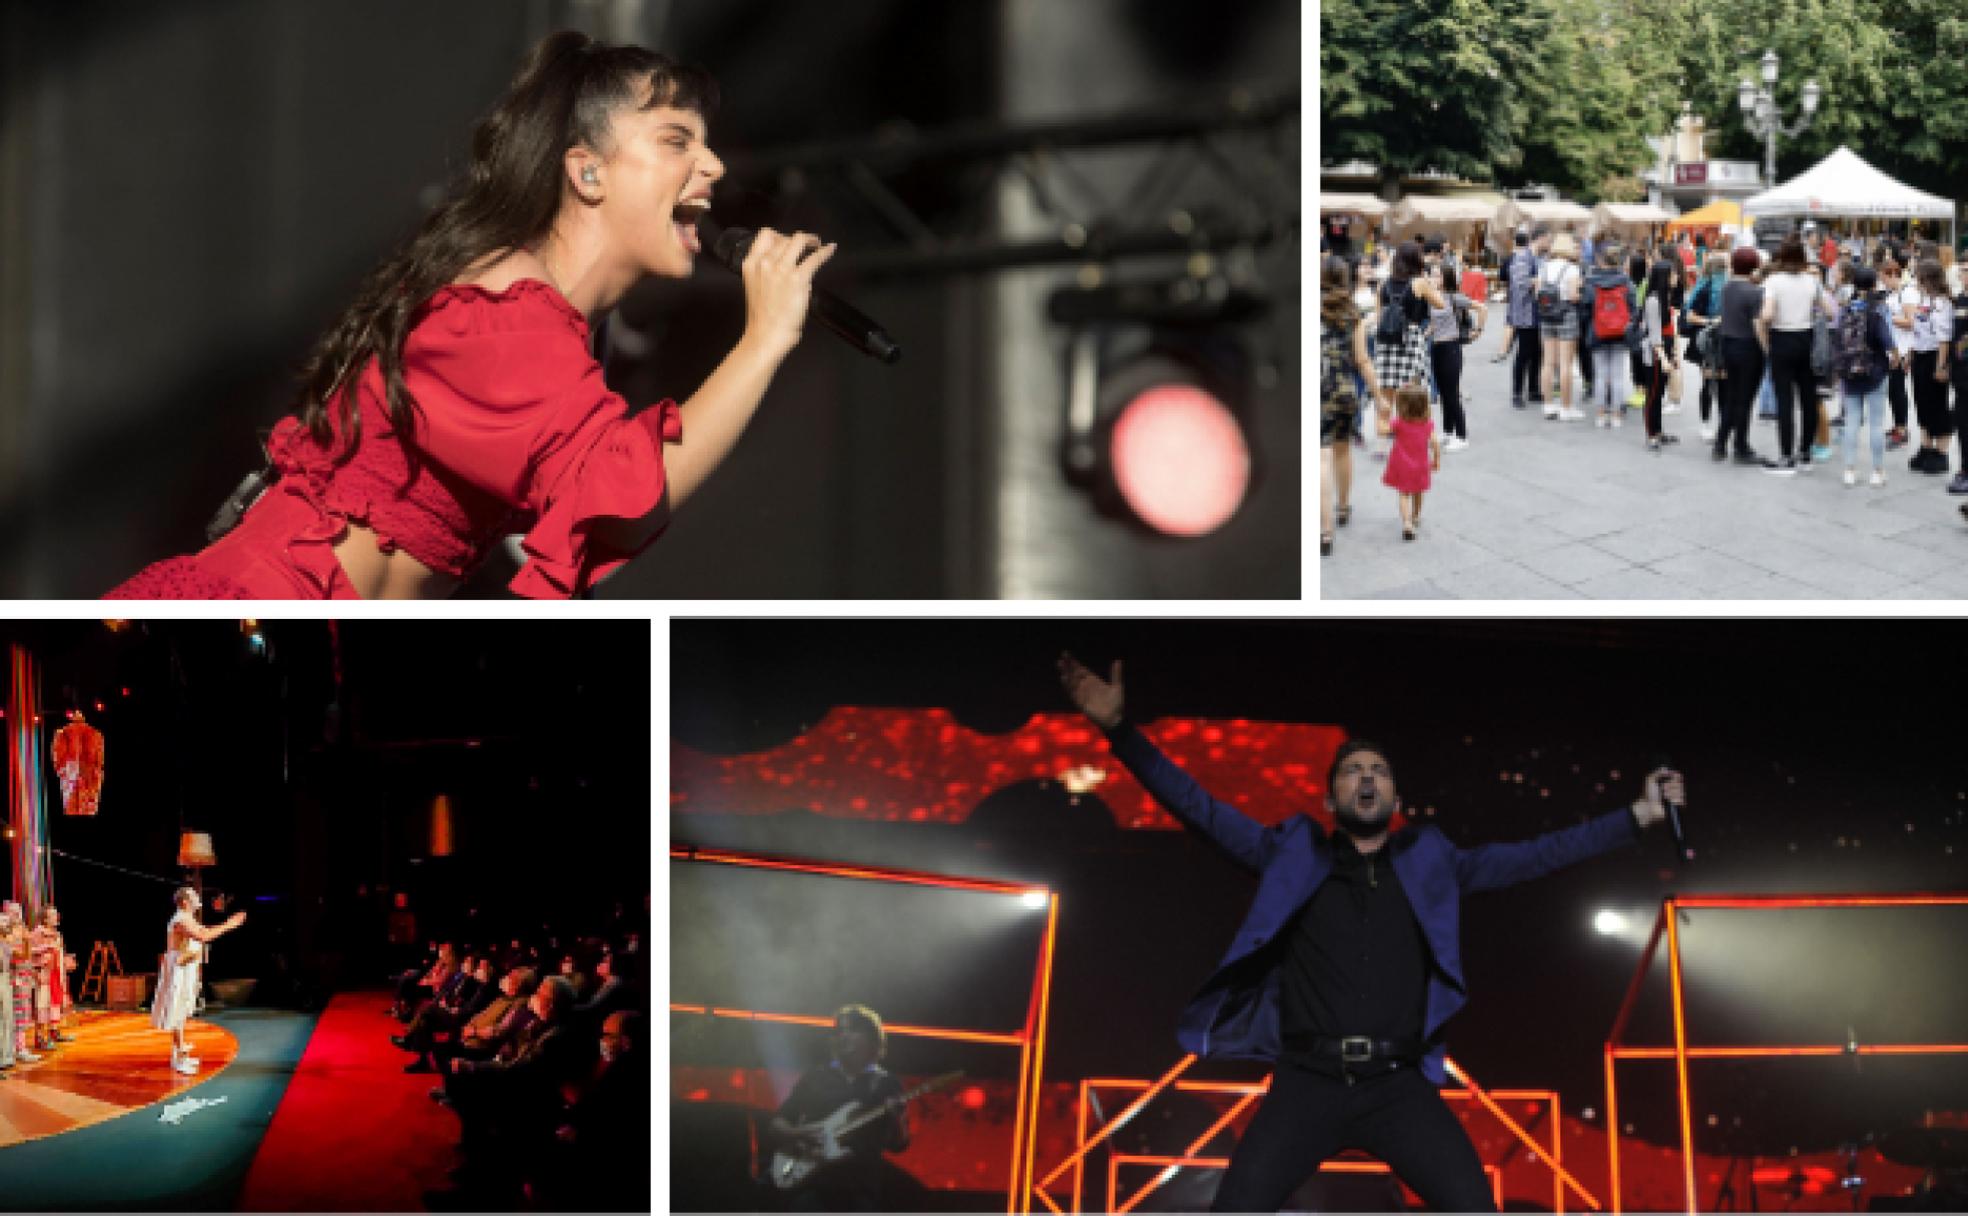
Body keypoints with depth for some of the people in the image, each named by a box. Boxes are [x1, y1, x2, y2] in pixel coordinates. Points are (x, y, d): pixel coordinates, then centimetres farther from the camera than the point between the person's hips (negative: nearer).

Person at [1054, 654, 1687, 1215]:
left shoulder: (1428, 861, 18)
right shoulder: (1295, 855, 15)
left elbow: (1535, 855, 17)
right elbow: (1201, 809, 10)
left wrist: (1640, 815, 13)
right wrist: (1119, 728, 0)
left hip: (1398, 1086, 1)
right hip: (1308, 1082, -1)